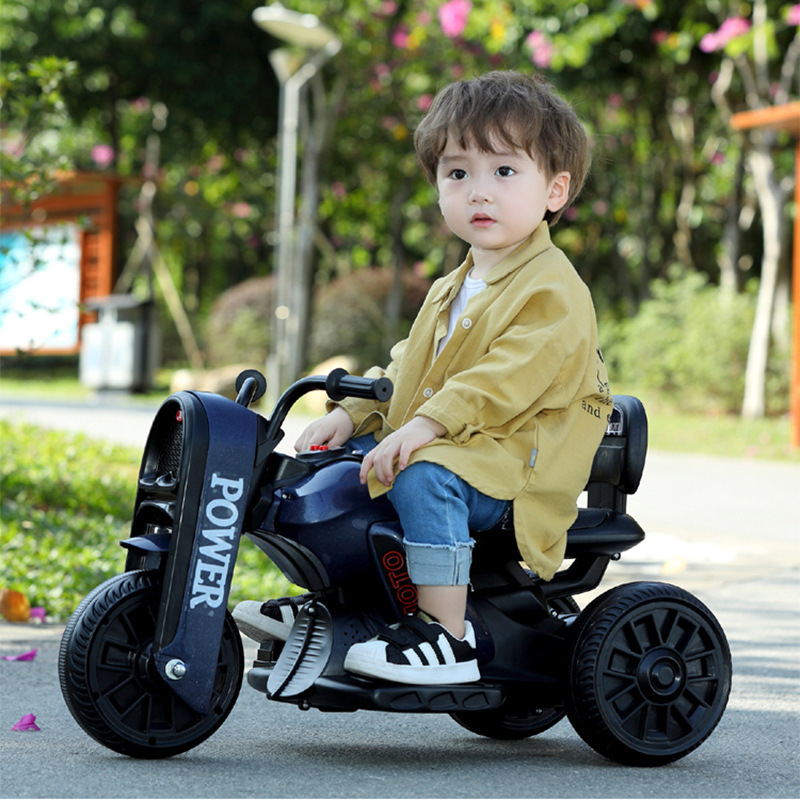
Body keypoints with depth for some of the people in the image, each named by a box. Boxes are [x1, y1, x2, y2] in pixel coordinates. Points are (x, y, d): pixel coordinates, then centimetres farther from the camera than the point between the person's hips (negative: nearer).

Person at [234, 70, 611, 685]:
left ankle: (446, 637, -29)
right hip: (431, 443, 10)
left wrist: (426, 426, -32)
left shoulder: (553, 291, -13)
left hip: (516, 460, -9)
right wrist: (350, 413, 8)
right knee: (333, 461, 8)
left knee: (424, 479, -35)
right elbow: (408, 364, 24)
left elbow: (506, 379, -25)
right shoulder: (451, 290, 19)